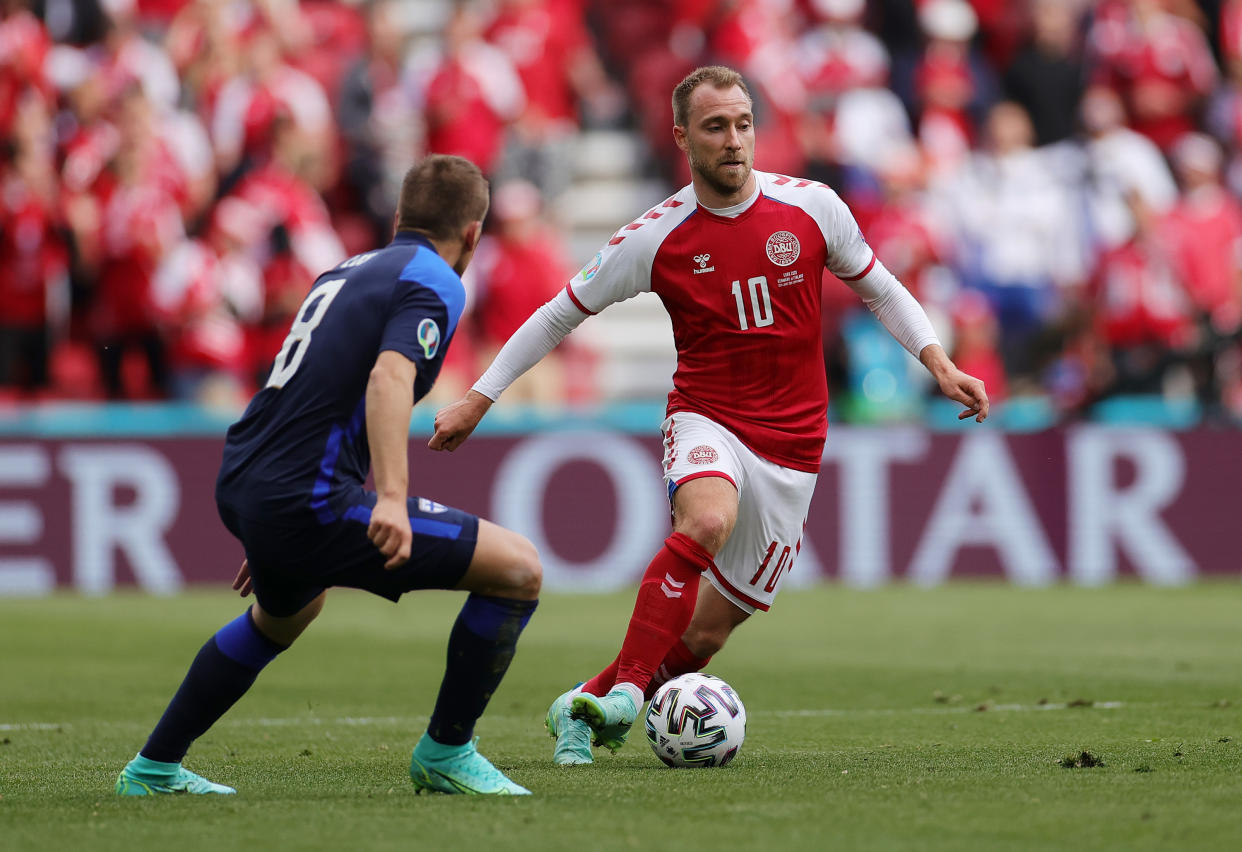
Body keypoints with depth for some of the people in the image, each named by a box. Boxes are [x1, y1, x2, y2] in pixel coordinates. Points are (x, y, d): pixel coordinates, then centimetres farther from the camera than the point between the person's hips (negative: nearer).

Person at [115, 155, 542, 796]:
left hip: (241, 484, 10)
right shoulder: (433, 282, -5)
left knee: (285, 612, 41)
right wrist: (390, 497, -37)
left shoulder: (350, 269, 23)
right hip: (306, 501, -10)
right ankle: (445, 753, 3)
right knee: (518, 569, -6)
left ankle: (153, 768, 46)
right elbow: (389, 378, -25)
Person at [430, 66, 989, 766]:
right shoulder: (657, 237, -6)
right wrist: (478, 400, 4)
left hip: (792, 446, 2)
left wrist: (940, 363, 0)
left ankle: (583, 710, 23)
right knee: (706, 522, -37)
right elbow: (561, 314, 5)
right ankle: (626, 690, -33)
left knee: (706, 635, 3)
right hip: (707, 420, -2)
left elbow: (880, 289, 13)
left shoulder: (812, 206, -2)